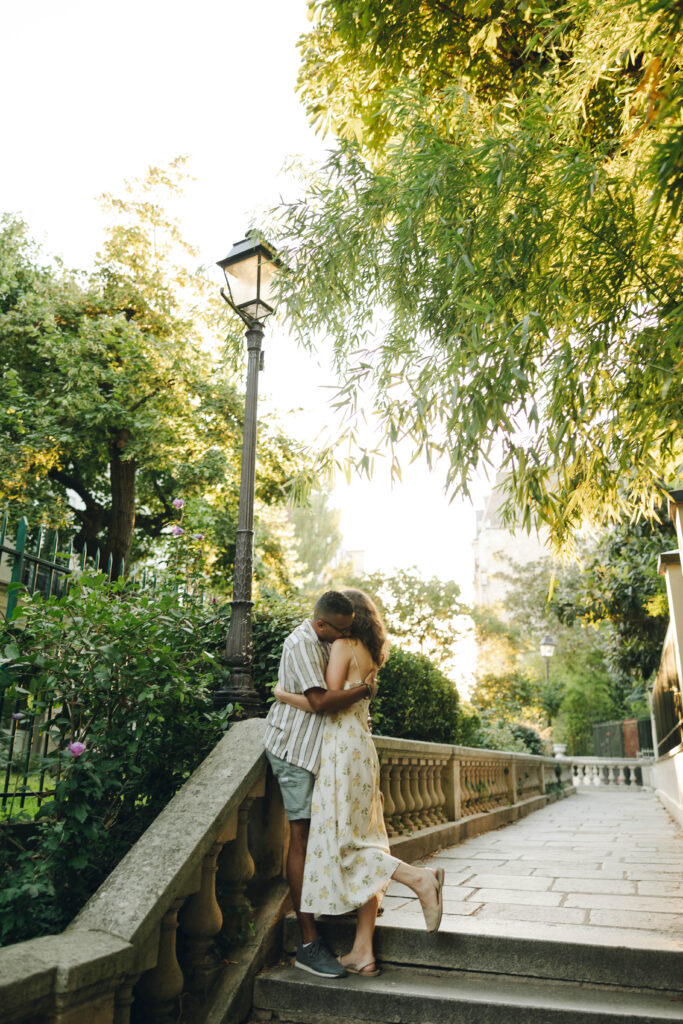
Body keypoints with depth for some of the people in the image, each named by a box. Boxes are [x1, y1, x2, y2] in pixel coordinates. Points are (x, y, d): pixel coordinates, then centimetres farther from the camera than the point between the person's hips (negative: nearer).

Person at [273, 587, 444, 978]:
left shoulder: (344, 645, -8)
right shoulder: (368, 652, 16)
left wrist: (283, 695, -4)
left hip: (343, 747, -9)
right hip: (363, 747, 9)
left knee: (339, 841, -3)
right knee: (361, 842, 7)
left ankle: (419, 878, -12)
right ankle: (363, 952, 11)